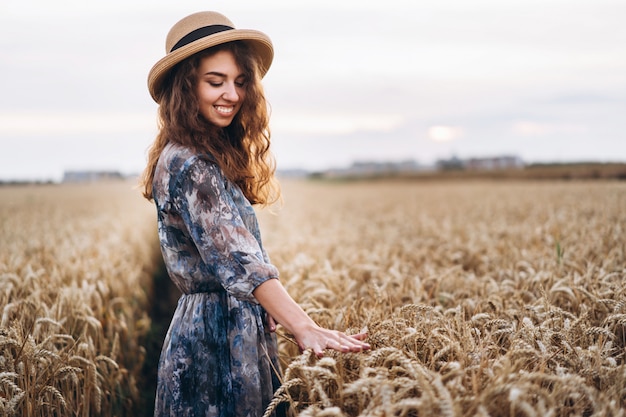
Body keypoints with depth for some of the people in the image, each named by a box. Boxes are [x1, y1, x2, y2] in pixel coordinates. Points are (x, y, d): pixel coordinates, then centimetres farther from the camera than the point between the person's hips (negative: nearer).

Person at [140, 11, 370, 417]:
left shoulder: (216, 156, 10)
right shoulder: (188, 165, -19)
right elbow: (236, 257, -30)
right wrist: (304, 328, -38)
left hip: (240, 329, 9)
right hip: (217, 338, -9)